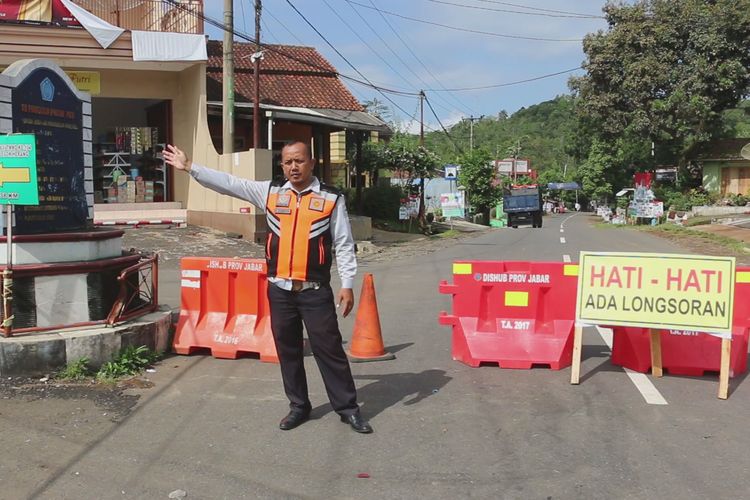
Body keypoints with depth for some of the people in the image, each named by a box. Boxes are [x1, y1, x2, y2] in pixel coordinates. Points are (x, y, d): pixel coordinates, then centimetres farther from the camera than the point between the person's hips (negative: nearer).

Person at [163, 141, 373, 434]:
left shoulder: (331, 198, -3)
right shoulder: (270, 192, 7)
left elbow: (344, 245, -3)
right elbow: (229, 183, 7)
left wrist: (347, 285, -7)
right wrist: (189, 167, 5)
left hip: (315, 290, -4)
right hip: (279, 289, 4)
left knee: (328, 348, 1)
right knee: (287, 349, 13)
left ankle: (348, 407, 13)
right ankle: (298, 406, 28)